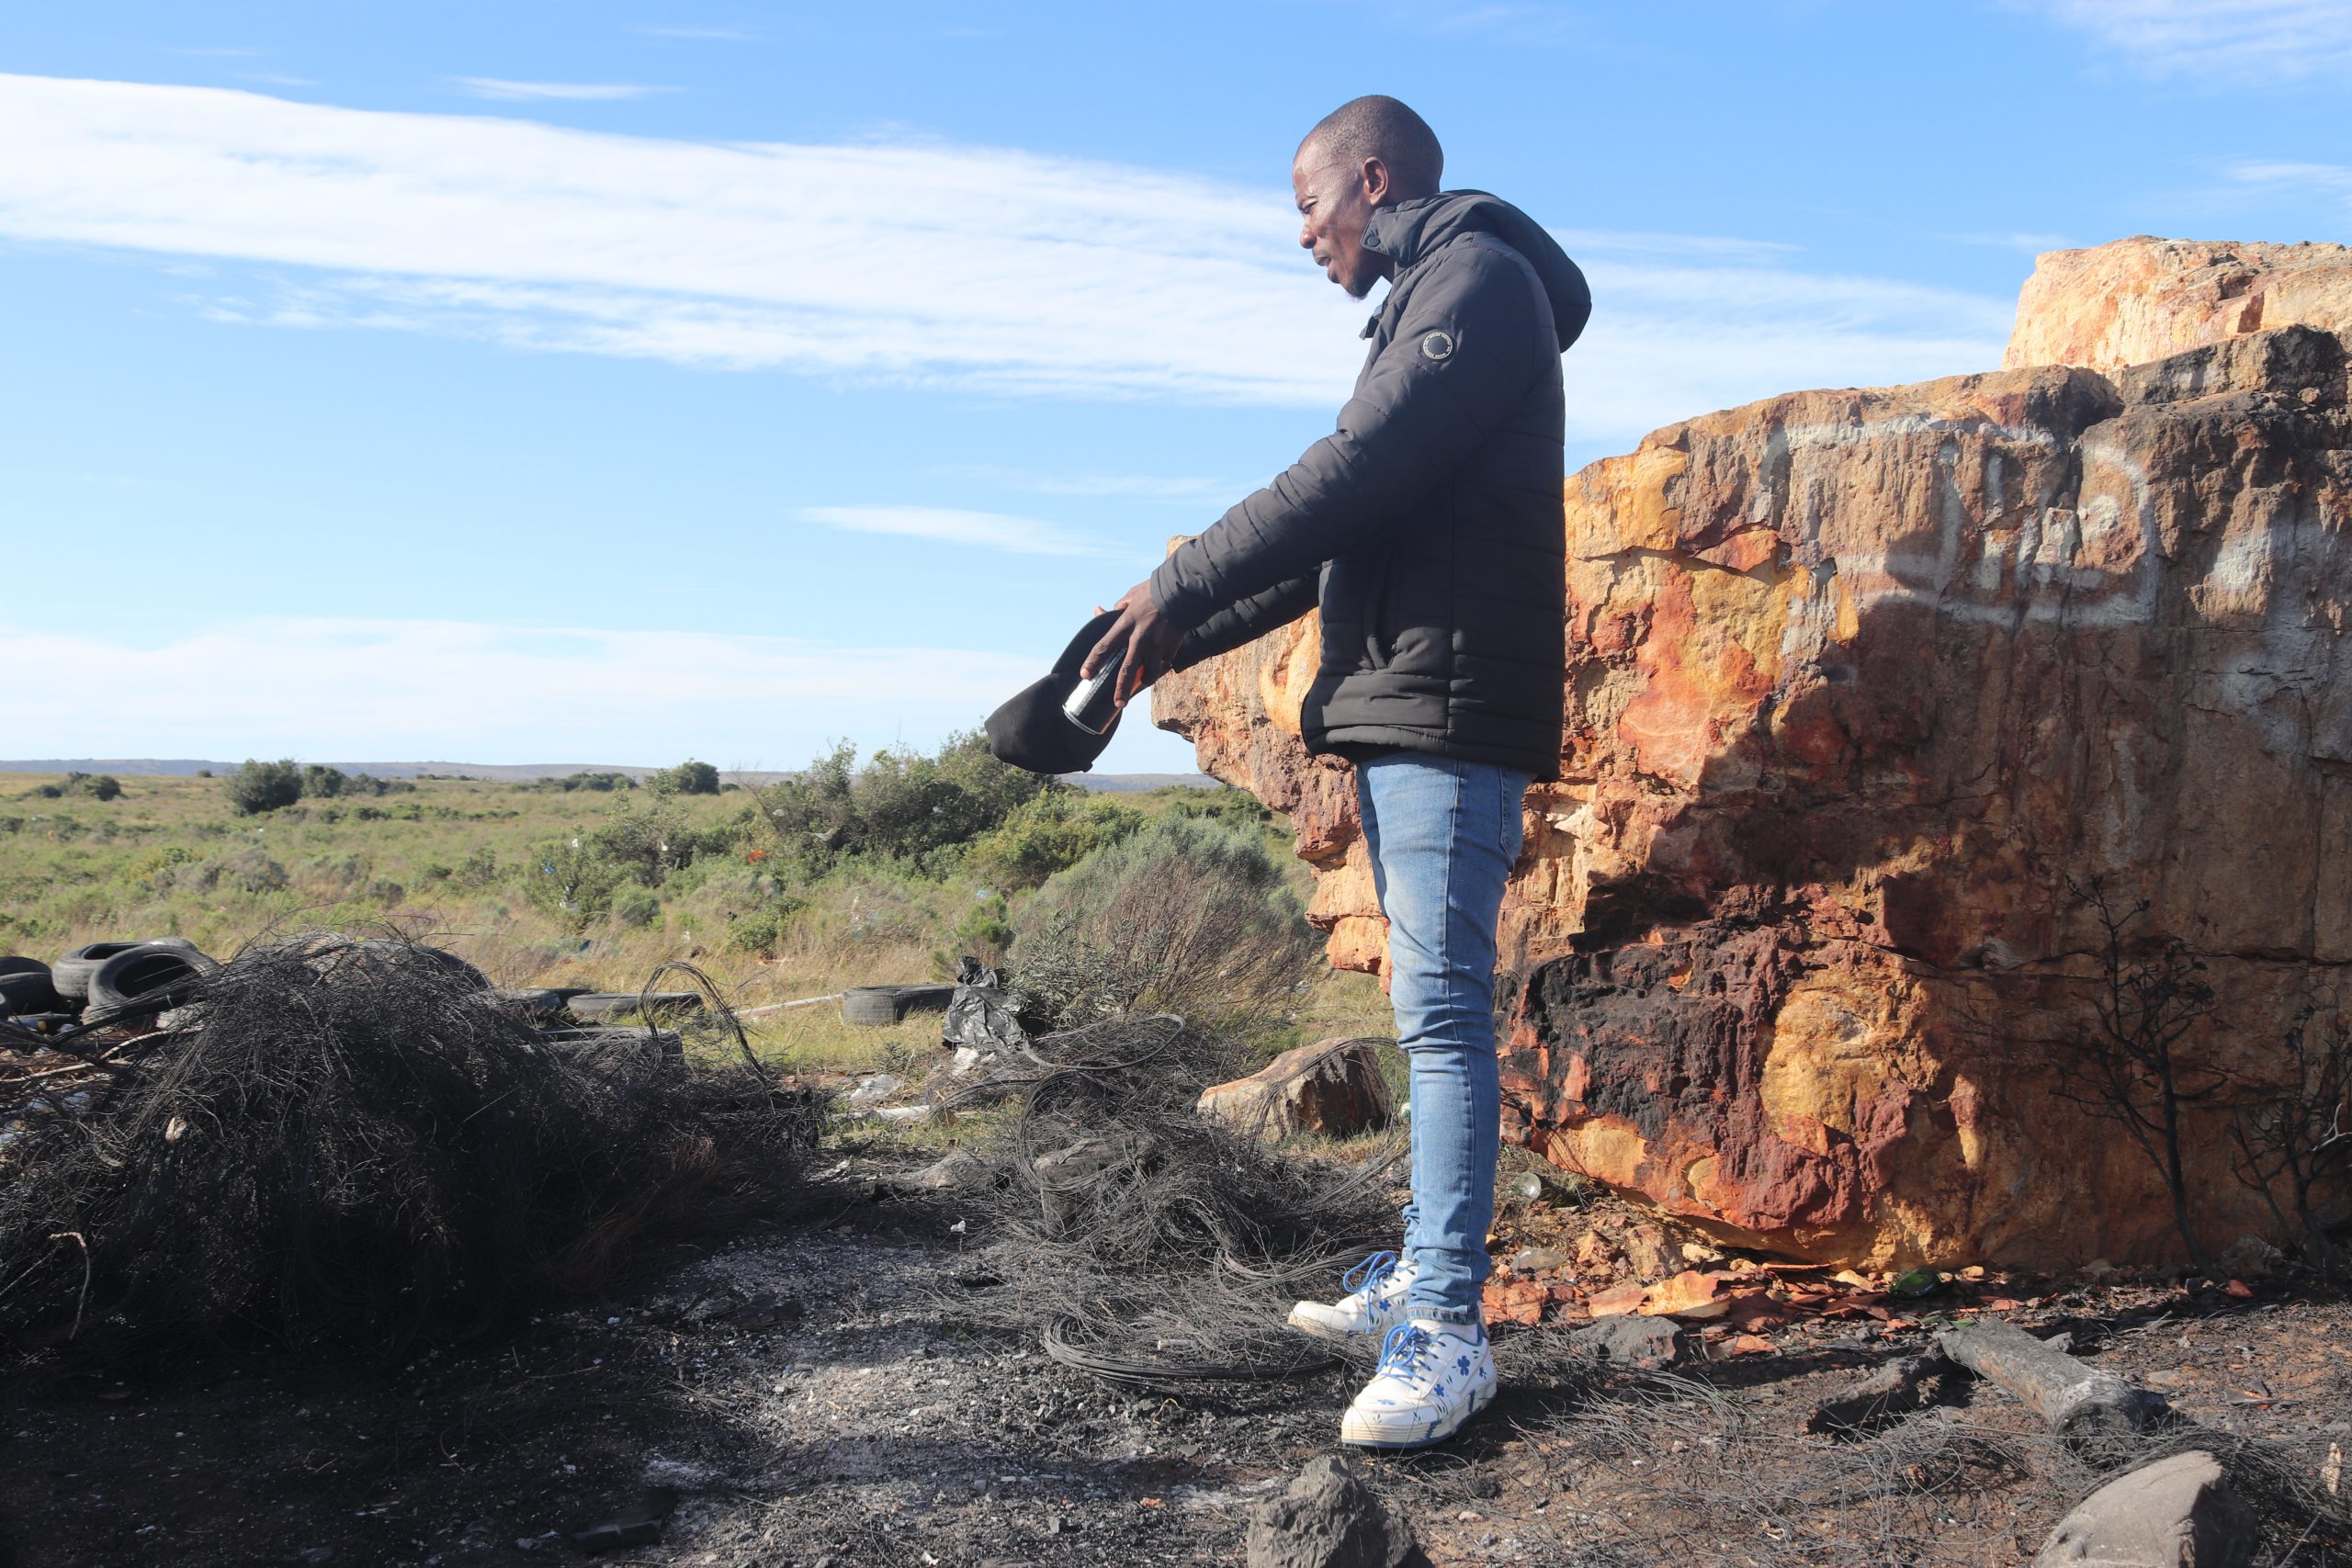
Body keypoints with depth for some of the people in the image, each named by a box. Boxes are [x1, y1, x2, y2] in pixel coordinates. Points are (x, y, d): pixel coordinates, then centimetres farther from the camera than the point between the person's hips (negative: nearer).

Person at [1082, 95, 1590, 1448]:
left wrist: (1182, 586, -11)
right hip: (1396, 710, 10)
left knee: (1442, 1005, -12)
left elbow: (1357, 473, -17)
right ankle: (1422, 1278, 19)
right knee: (1430, 1005, 11)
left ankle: (1448, 1332, -8)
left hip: (1452, 706, -10)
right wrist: (1184, 638, 20)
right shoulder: (1423, 305, 26)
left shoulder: (1480, 277, -4)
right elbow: (1339, 533, 25)